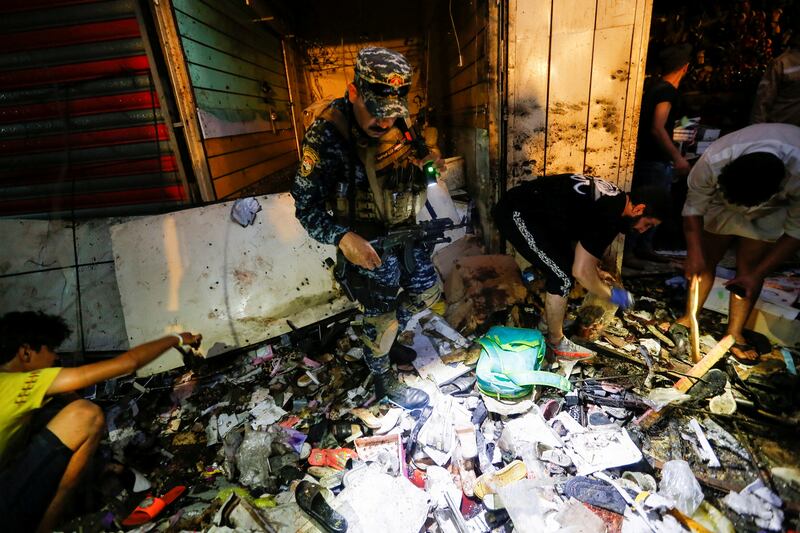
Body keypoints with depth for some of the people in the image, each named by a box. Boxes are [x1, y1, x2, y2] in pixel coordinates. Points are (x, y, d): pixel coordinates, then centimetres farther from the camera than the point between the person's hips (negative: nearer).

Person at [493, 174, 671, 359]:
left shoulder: (612, 198, 10)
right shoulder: (608, 216, -20)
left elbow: (580, 236, 23)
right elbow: (581, 271, -18)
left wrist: (595, 271, 21)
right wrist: (612, 294, -2)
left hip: (530, 208, 11)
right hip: (515, 214, -10)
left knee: (562, 266, 17)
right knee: (562, 276, -8)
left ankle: (549, 319, 33)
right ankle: (555, 343, 9)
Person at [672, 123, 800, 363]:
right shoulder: (713, 162, -40)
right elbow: (694, 207, -24)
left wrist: (758, 273, -25)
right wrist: (695, 253, -28)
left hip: (772, 212, -1)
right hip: (721, 200, 1)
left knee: (748, 267, -4)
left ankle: (735, 333, 13)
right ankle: (688, 318, 17)